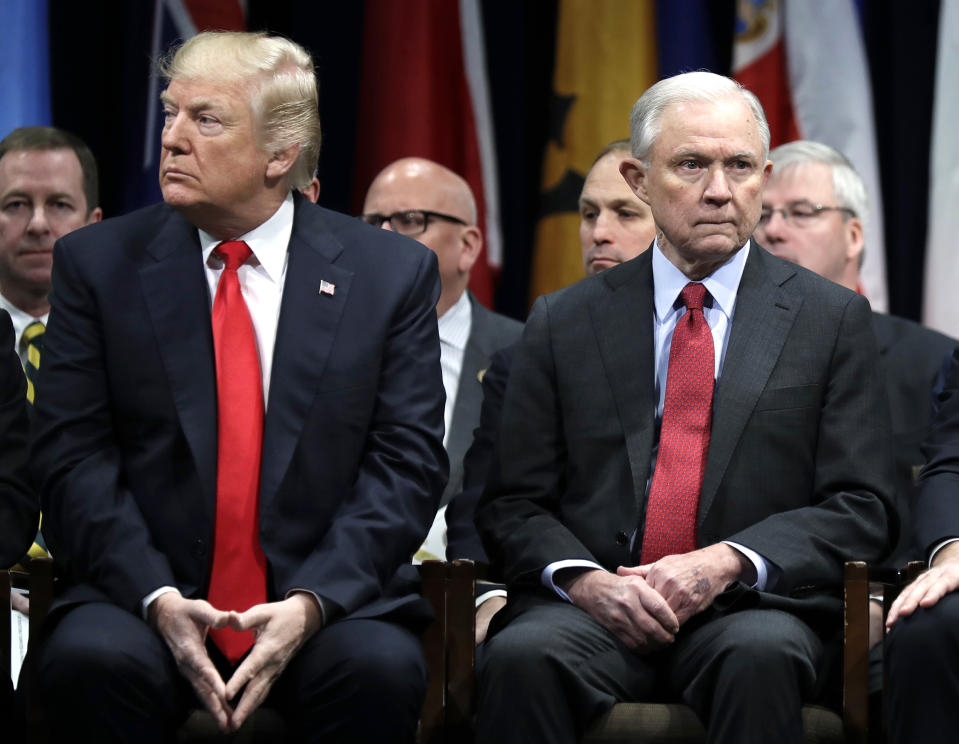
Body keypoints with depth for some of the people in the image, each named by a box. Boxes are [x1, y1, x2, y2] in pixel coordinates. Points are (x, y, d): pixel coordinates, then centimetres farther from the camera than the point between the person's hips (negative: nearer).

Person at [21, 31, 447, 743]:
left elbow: (407, 463, 1)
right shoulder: (98, 263, 7)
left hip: (328, 598, 0)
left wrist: (312, 601, -15)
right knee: (89, 662, -32)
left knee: (382, 670, -32)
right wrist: (156, 597, -16)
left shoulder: (391, 273, 6)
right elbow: (74, 458, 0)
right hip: (143, 595, 0)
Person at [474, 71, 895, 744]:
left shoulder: (833, 318, 10)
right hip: (598, 607, 1)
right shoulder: (563, 323, 14)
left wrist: (729, 563, -13)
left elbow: (862, 509, 4)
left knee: (760, 656, -37)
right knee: (522, 657, -33)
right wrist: (584, 578, -12)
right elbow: (513, 505, 11)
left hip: (751, 607, -1)